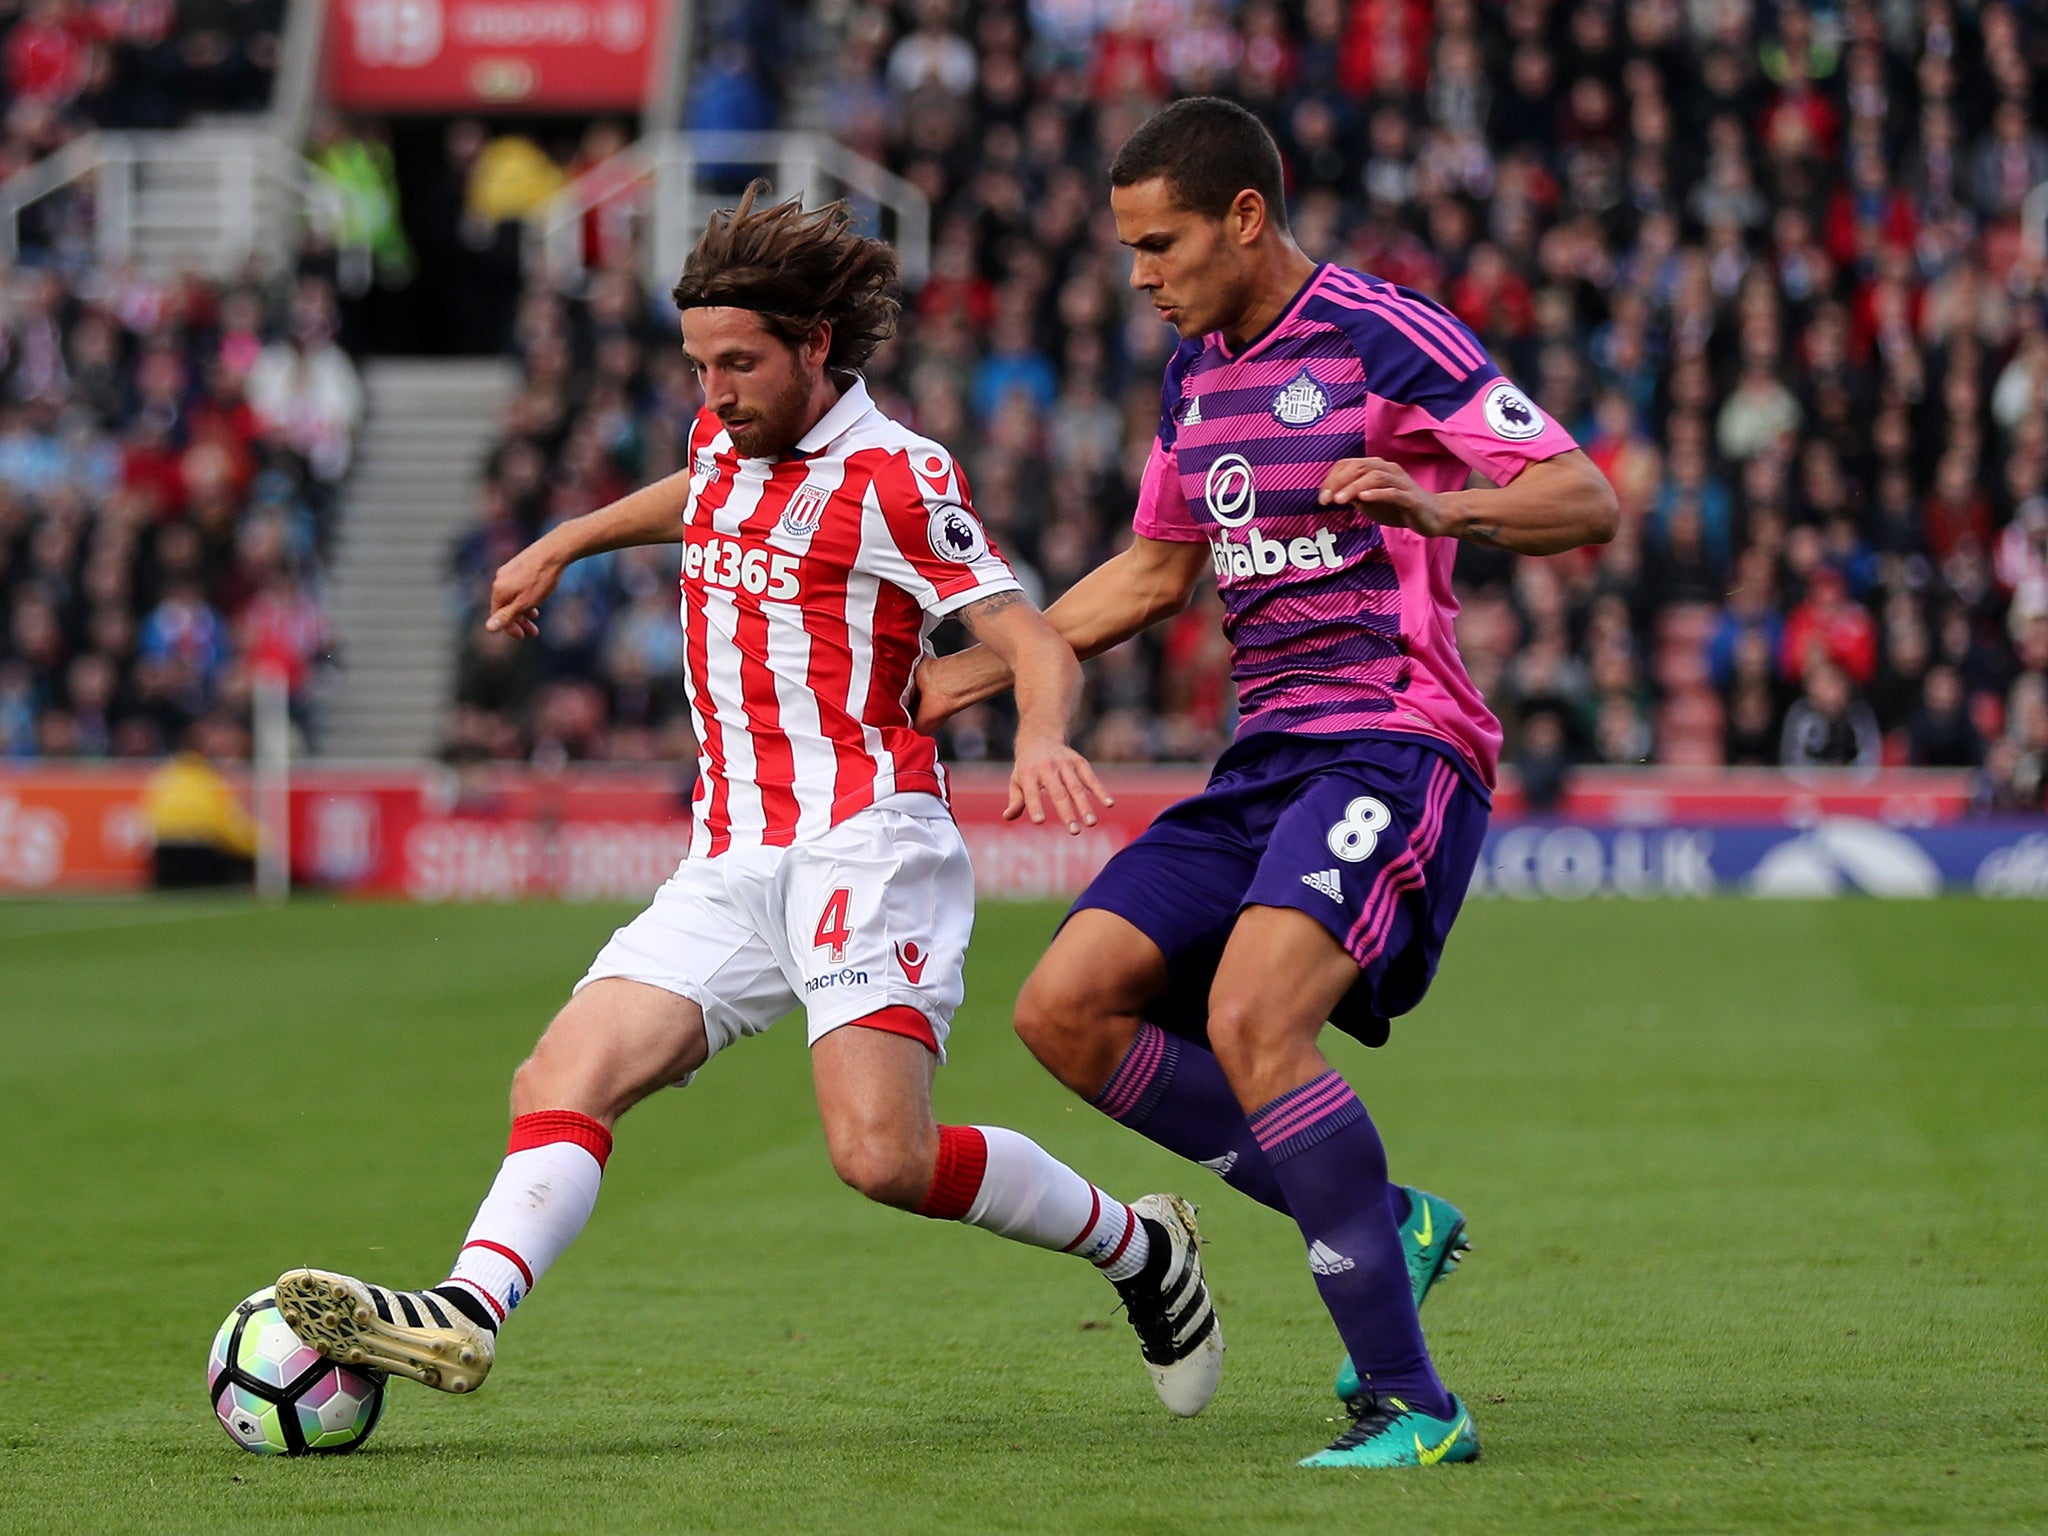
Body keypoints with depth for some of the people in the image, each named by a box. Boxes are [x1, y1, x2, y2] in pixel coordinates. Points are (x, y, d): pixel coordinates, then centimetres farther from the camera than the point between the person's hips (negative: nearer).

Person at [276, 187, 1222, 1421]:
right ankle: (468, 1312, -29)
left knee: (884, 1156, -22)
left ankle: (1139, 1248, 0)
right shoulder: (730, 441, 16)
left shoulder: (895, 476, -6)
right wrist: (563, 546, 47)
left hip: (863, 843, -8)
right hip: (732, 864, 8)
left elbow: (1037, 643, -12)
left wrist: (1041, 739, -33)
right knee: (564, 1080, -12)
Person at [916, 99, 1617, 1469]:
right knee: (1067, 1010, -2)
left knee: (1250, 1020, -28)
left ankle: (1412, 1407, -22)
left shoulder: (1385, 338, -9)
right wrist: (966, 674, 28)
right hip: (1271, 755, 9)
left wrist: (1437, 507, -33)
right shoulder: (1197, 372, 15)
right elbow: (1155, 573, 31)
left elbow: (1589, 504, -14)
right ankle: (1382, 1224, 6)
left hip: (1395, 748, -9)